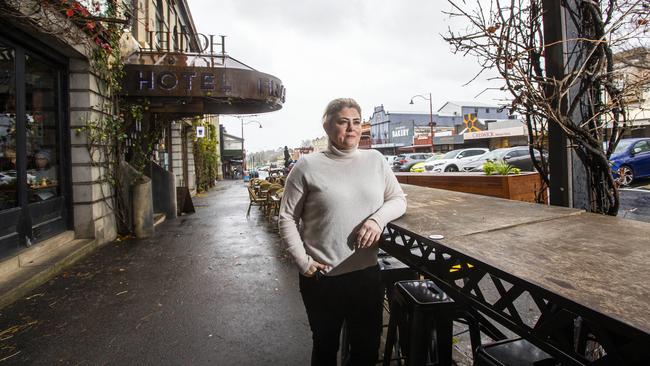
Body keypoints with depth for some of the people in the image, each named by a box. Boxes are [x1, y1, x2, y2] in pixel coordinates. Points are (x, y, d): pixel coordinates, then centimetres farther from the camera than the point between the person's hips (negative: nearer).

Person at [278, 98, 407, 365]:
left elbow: (398, 200, 8)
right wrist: (302, 262, -11)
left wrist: (378, 218, -12)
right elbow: (287, 219, -4)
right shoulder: (308, 166, -8)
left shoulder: (375, 160, 2)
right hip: (321, 278, -2)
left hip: (368, 272, 3)